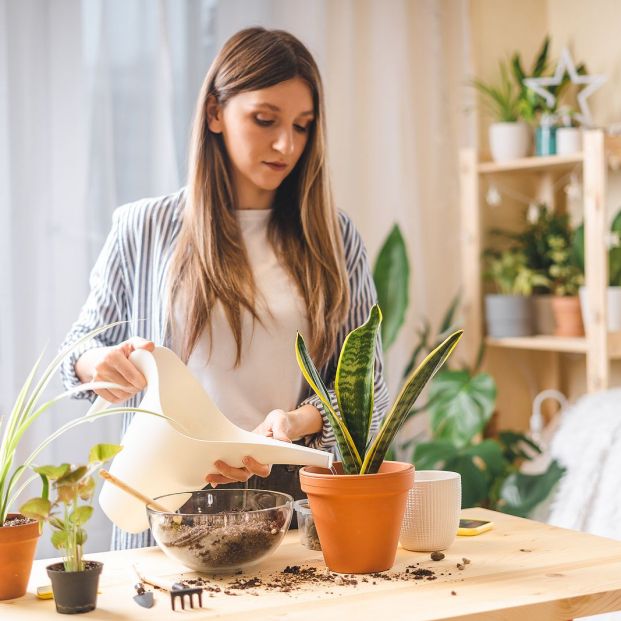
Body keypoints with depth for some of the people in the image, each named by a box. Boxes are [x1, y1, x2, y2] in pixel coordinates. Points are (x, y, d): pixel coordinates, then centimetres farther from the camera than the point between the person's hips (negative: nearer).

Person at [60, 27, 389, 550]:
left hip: (295, 493, 1)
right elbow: (81, 340, 14)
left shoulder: (334, 238, 7)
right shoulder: (144, 230, 4)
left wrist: (297, 422, -12)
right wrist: (98, 363, -9)